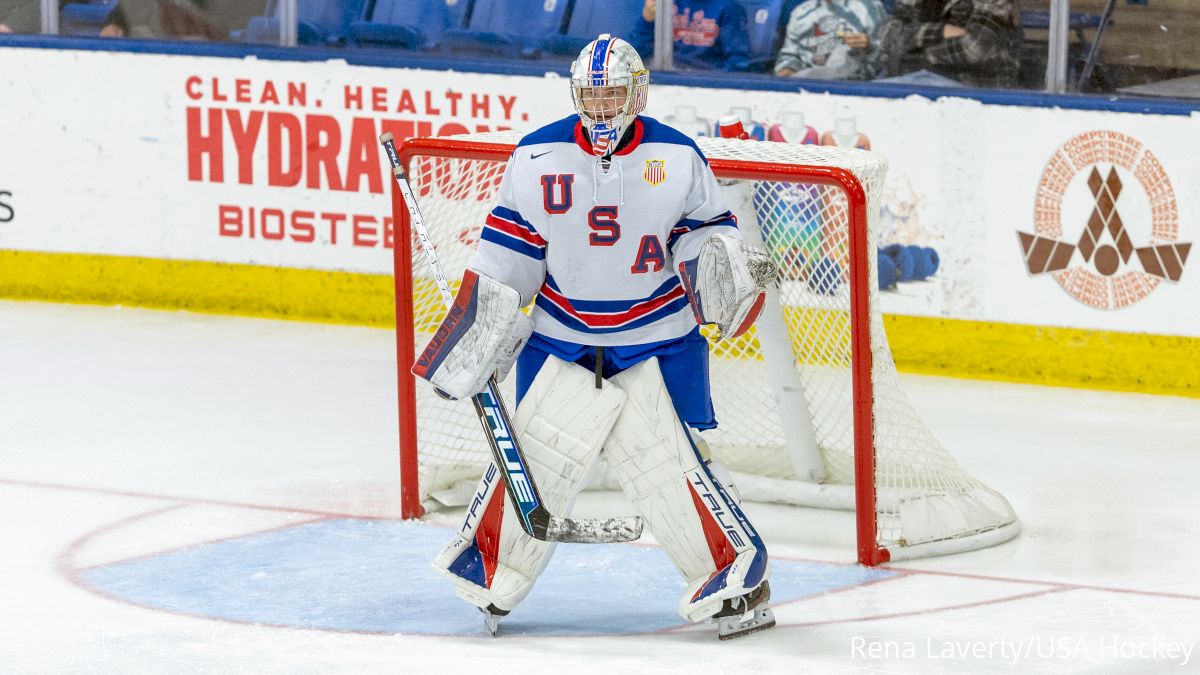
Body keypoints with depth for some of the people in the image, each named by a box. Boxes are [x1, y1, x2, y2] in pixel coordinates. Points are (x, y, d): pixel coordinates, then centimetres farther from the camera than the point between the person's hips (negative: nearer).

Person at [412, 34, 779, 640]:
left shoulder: (678, 158, -4)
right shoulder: (537, 157, -2)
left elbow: (705, 230, 4)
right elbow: (507, 254, 4)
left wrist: (730, 269, -19)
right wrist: (475, 336, 2)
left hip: (656, 342, -2)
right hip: (561, 337, 2)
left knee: (668, 463, -10)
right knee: (534, 455, 0)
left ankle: (735, 572, 0)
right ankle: (488, 567, 18)